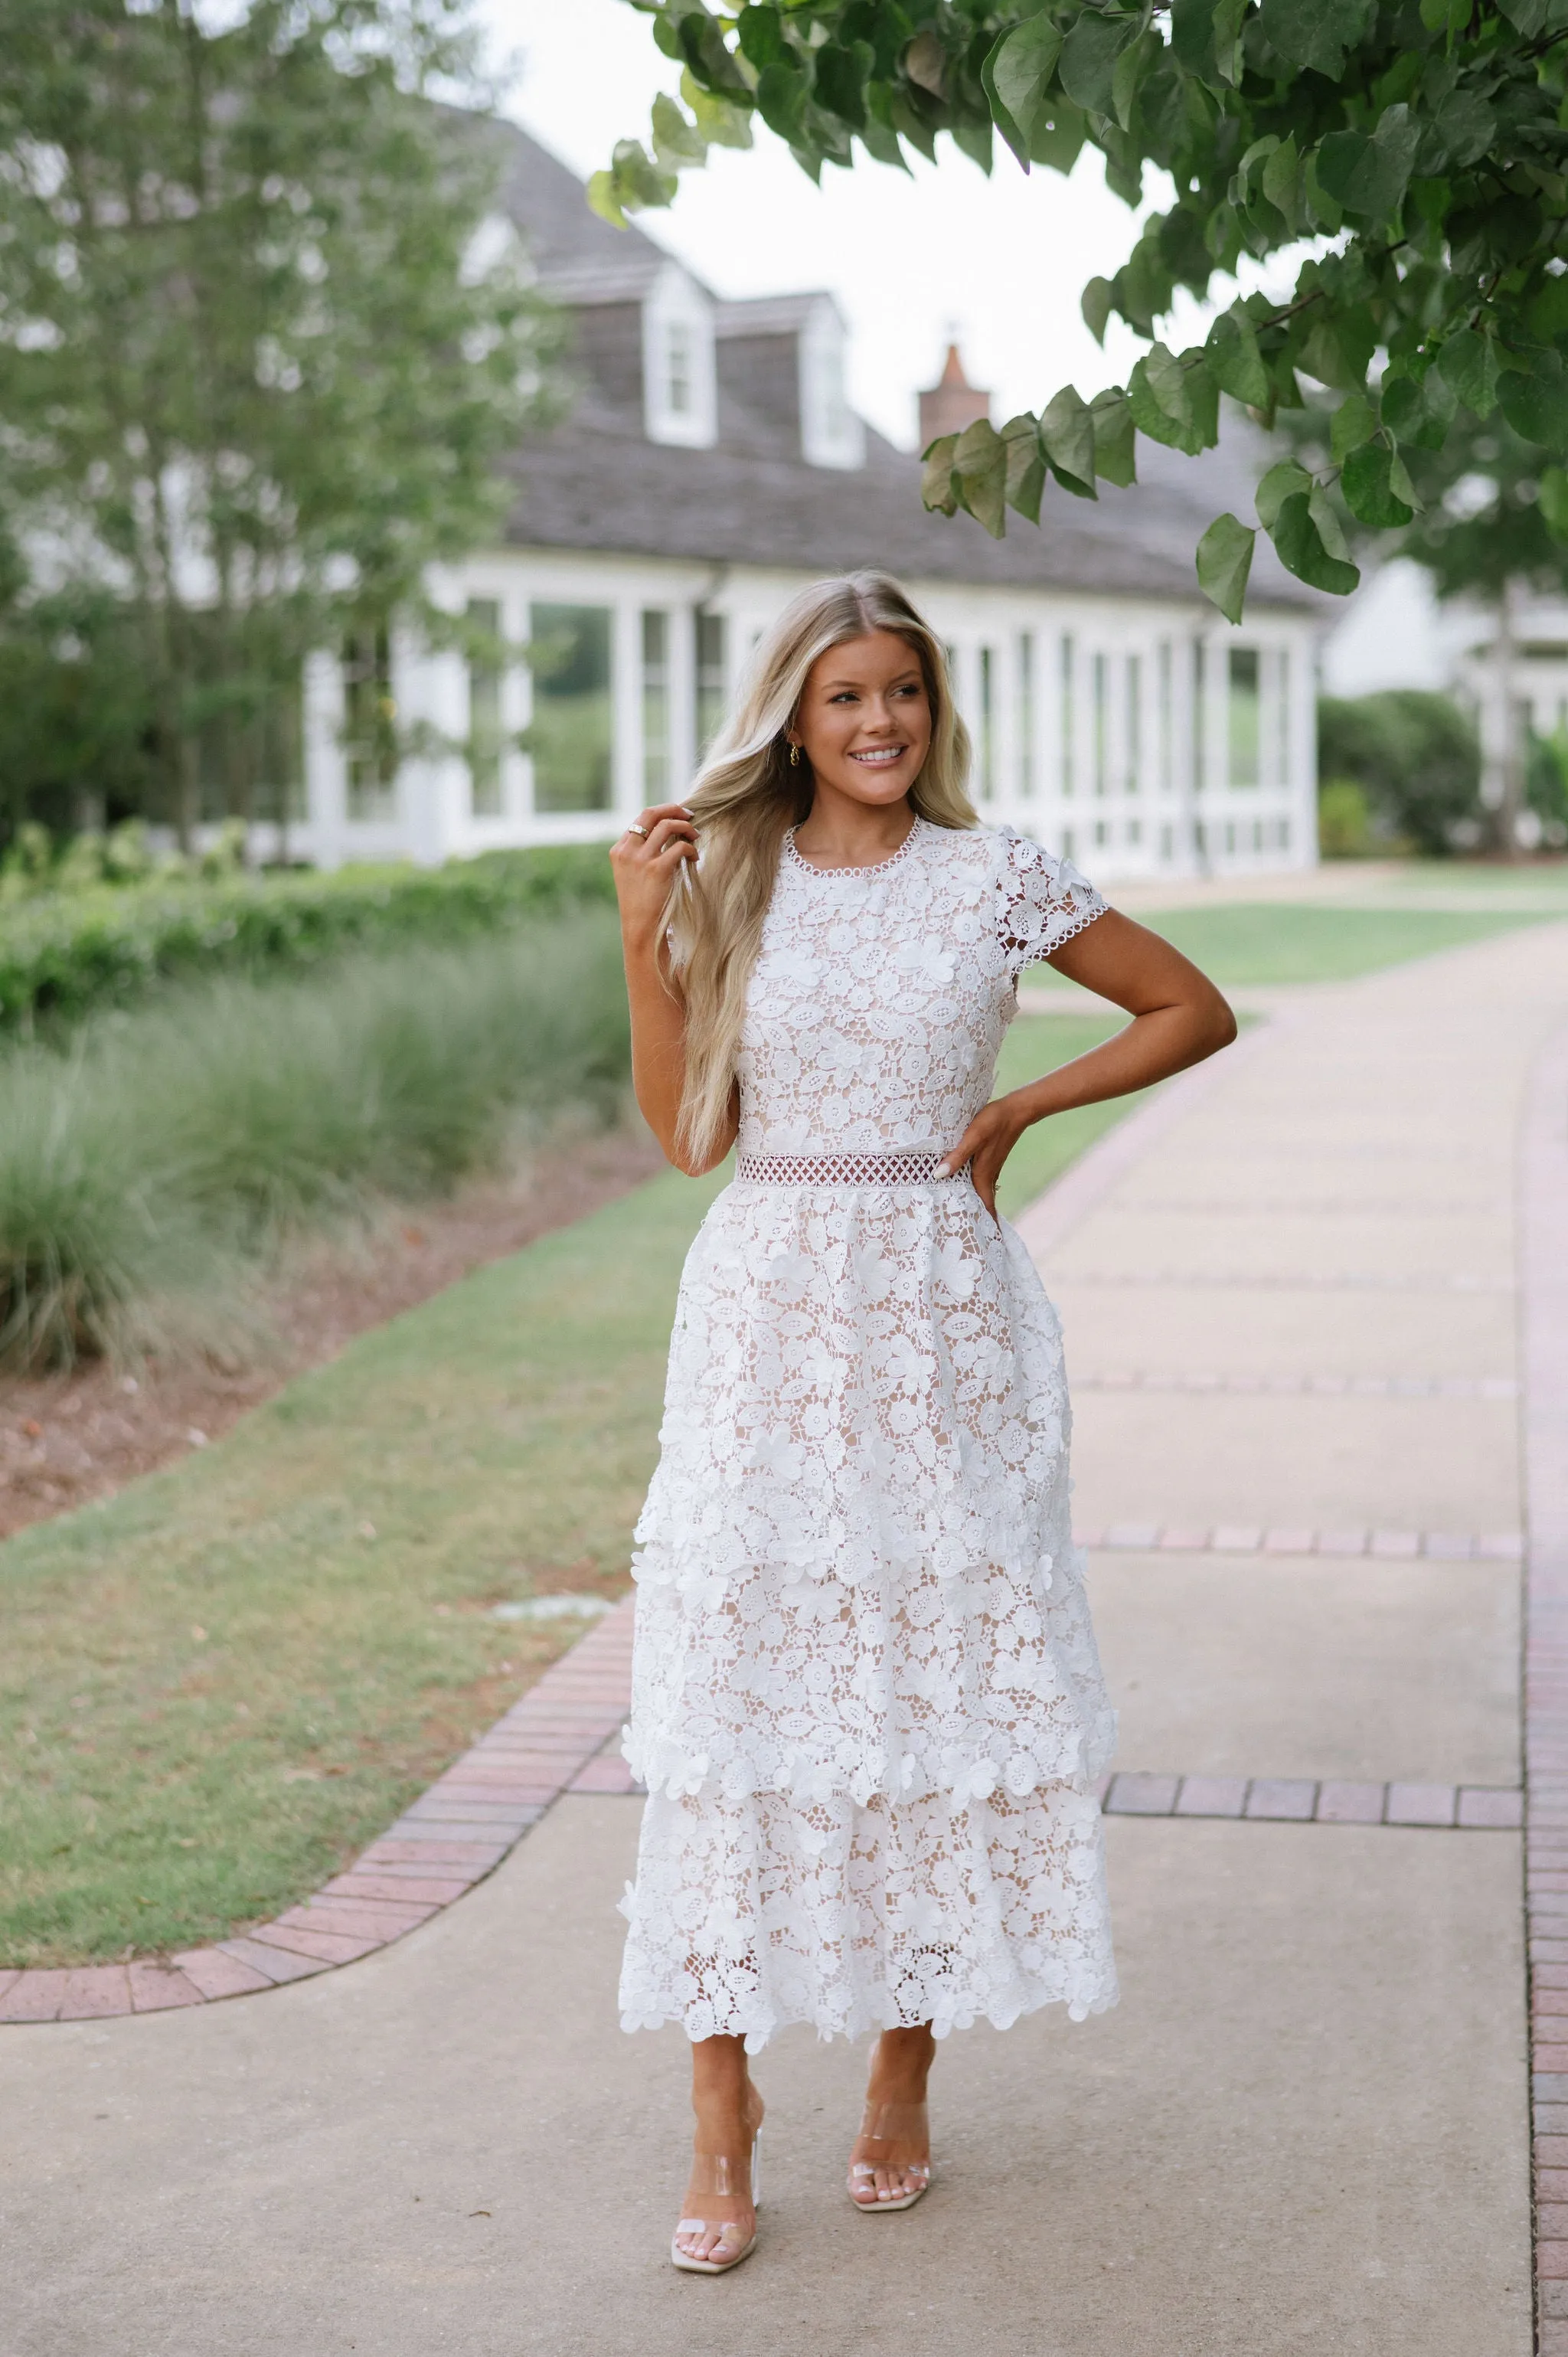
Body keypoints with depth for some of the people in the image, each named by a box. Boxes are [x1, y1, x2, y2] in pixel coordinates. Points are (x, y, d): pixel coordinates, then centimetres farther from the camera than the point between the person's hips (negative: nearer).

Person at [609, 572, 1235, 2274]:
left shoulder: (996, 880, 2)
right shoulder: (727, 882, 5)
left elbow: (1195, 1011, 10)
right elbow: (687, 1133, 2)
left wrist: (1016, 1110, 2)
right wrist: (643, 939, -6)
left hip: (940, 1321, 0)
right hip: (768, 1317, 1)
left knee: (937, 1683, 4)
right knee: (740, 1686, -3)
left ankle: (903, 2076, 20)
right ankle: (723, 2106, 5)